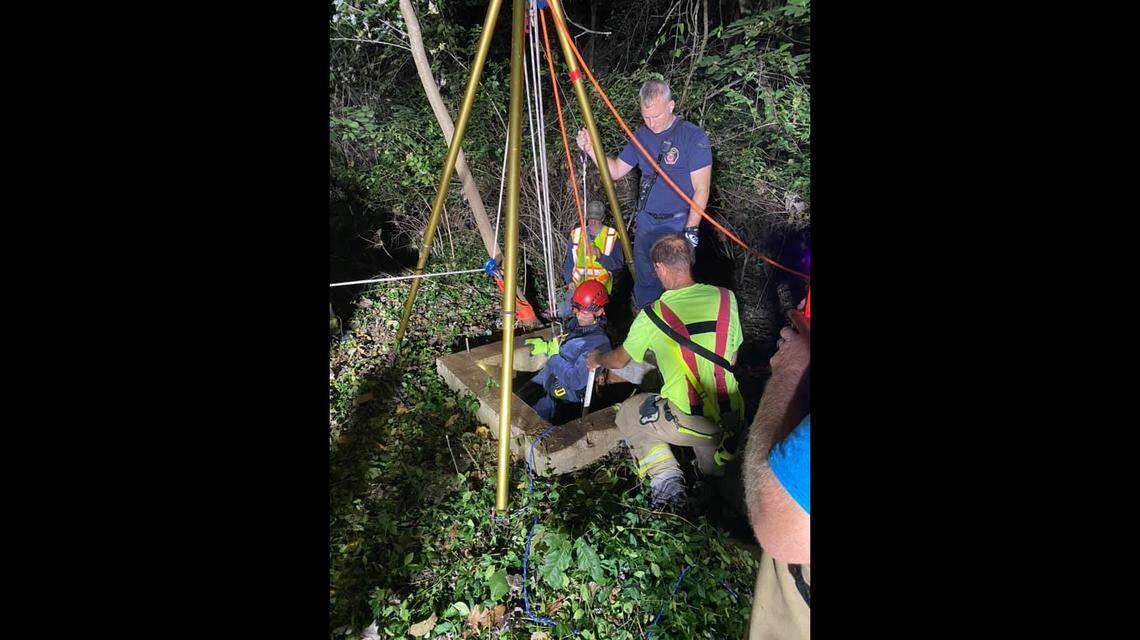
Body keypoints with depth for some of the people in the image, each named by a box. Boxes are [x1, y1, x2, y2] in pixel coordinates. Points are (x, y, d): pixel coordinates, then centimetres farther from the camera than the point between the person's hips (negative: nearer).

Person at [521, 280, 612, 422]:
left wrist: (554, 357, -22)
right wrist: (545, 346, 1)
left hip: (561, 399, -9)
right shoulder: (576, 323, -1)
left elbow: (576, 381, -31)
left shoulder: (598, 344, -28)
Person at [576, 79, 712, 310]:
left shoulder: (693, 136, -12)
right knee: (644, 283, 13)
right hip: (645, 222, 5)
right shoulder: (640, 135, 5)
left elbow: (701, 189, -13)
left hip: (677, 224, -5)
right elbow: (616, 171, 12)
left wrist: (690, 231, -16)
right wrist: (591, 149, -4)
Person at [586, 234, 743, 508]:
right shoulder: (726, 297, -1)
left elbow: (619, 361, 7)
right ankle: (716, 470, 20)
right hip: (733, 417, 6)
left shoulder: (653, 315, -10)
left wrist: (596, 359, 29)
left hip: (687, 422, -6)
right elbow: (732, 358, 11)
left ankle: (665, 477, 5)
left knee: (628, 413, 21)